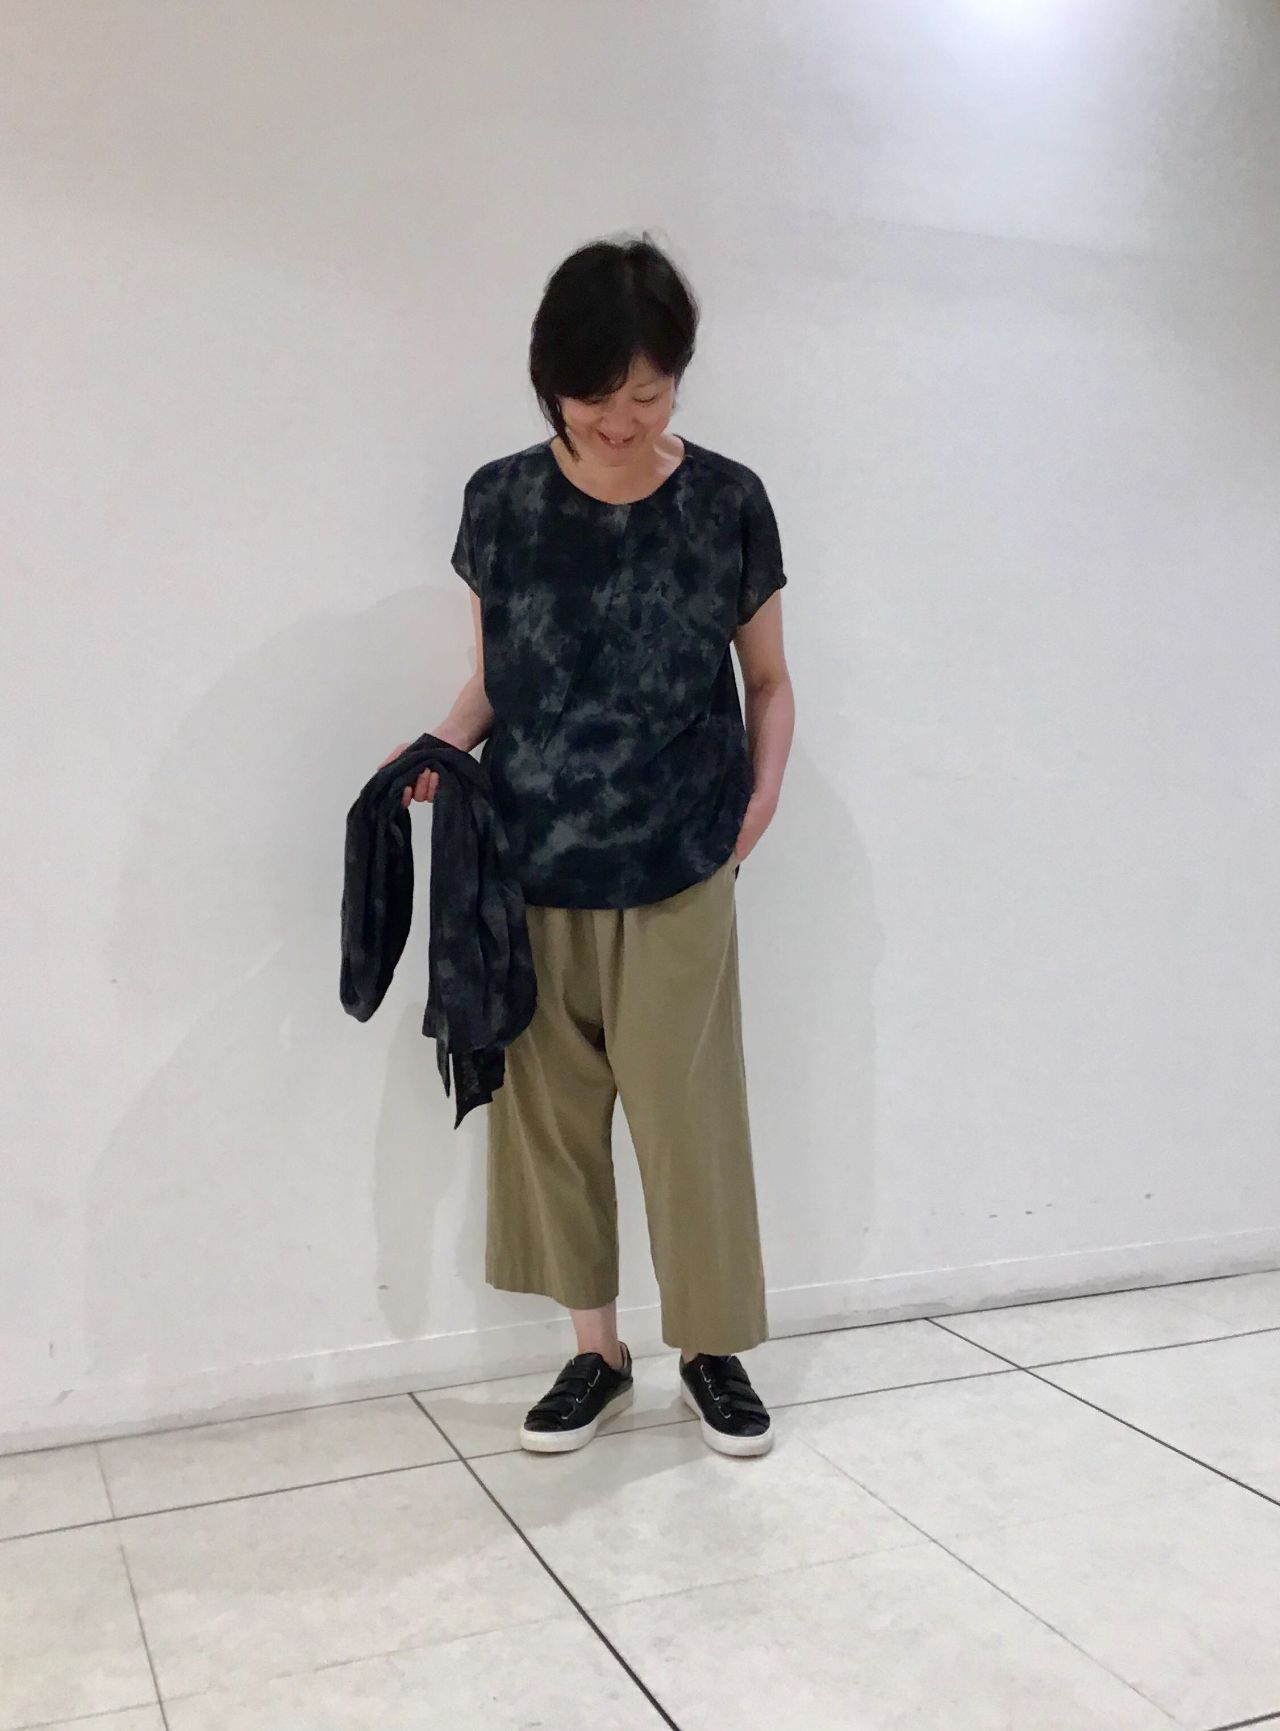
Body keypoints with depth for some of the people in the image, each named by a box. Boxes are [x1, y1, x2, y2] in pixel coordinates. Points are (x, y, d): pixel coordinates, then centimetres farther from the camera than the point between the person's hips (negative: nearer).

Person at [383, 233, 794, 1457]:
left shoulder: (727, 503, -3)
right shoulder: (500, 502, 0)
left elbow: (768, 681, 6)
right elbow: (494, 678, 10)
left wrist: (762, 792, -8)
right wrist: (443, 748, -8)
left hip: (676, 879, -2)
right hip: (528, 873, 2)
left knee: (687, 1116, 3)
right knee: (547, 1113, 8)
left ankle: (712, 1351, 23)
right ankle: (594, 1352, 25)